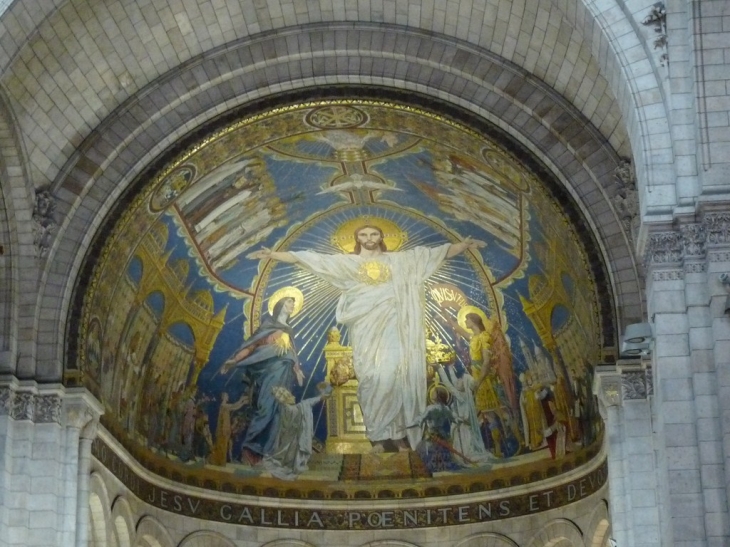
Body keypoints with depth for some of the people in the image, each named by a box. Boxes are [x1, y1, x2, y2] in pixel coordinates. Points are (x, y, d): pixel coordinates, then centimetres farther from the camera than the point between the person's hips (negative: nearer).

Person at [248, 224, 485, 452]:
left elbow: (440, 252, 14)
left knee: (397, 377, -9)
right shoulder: (347, 262, 14)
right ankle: (377, 434, -2)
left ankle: (398, 432, -3)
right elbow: (308, 259, 10)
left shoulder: (400, 260, 14)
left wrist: (465, 245, 3)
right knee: (372, 379, -7)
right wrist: (273, 254, 6)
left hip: (392, 327, 0)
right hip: (366, 329, 0)